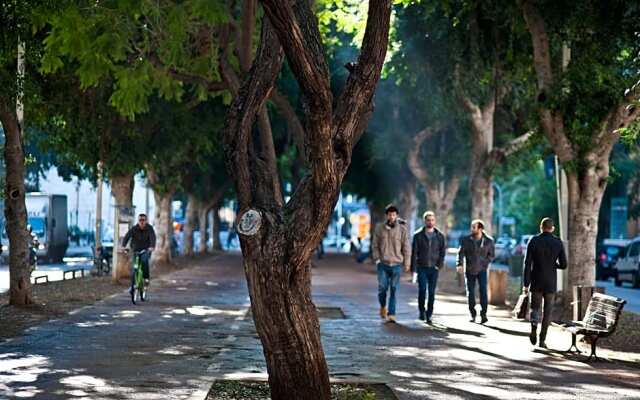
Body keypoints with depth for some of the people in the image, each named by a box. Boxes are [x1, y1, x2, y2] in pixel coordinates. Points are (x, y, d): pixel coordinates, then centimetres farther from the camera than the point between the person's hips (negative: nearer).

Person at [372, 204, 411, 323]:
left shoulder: (402, 229, 1)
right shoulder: (379, 228, 4)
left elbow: (406, 248, 4)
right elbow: (375, 245, 8)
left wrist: (407, 264, 2)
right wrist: (377, 259, -3)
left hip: (397, 265, -1)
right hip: (383, 264, 1)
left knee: (394, 290, -2)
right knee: (382, 288, -4)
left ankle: (391, 314, 2)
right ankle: (383, 306, 24)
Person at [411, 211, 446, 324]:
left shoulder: (440, 236, 6)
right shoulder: (418, 235, 2)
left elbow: (443, 251, 7)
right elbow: (414, 252, 0)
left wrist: (439, 265, -6)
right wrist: (413, 268, -5)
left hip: (434, 268, 1)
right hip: (422, 268, -1)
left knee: (432, 292, 1)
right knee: (422, 290, -12)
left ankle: (428, 315, 8)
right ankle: (421, 312, 4)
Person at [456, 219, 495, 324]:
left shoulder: (489, 241, -3)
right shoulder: (466, 240, -5)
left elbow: (492, 255, 7)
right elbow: (461, 253, -9)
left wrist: (484, 263, -7)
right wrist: (459, 264, -25)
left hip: (482, 270, -1)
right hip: (469, 270, 1)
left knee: (483, 290, -15)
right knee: (470, 292, 4)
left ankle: (483, 314, -15)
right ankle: (472, 314, 17)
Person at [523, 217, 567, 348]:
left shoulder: (534, 241, -4)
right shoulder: (558, 243, -1)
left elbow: (527, 263, -7)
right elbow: (563, 265, -2)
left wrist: (526, 284, -3)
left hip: (536, 282, 0)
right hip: (551, 283, 0)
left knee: (535, 307, 14)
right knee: (547, 311, 9)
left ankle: (534, 327, -14)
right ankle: (542, 340, 7)